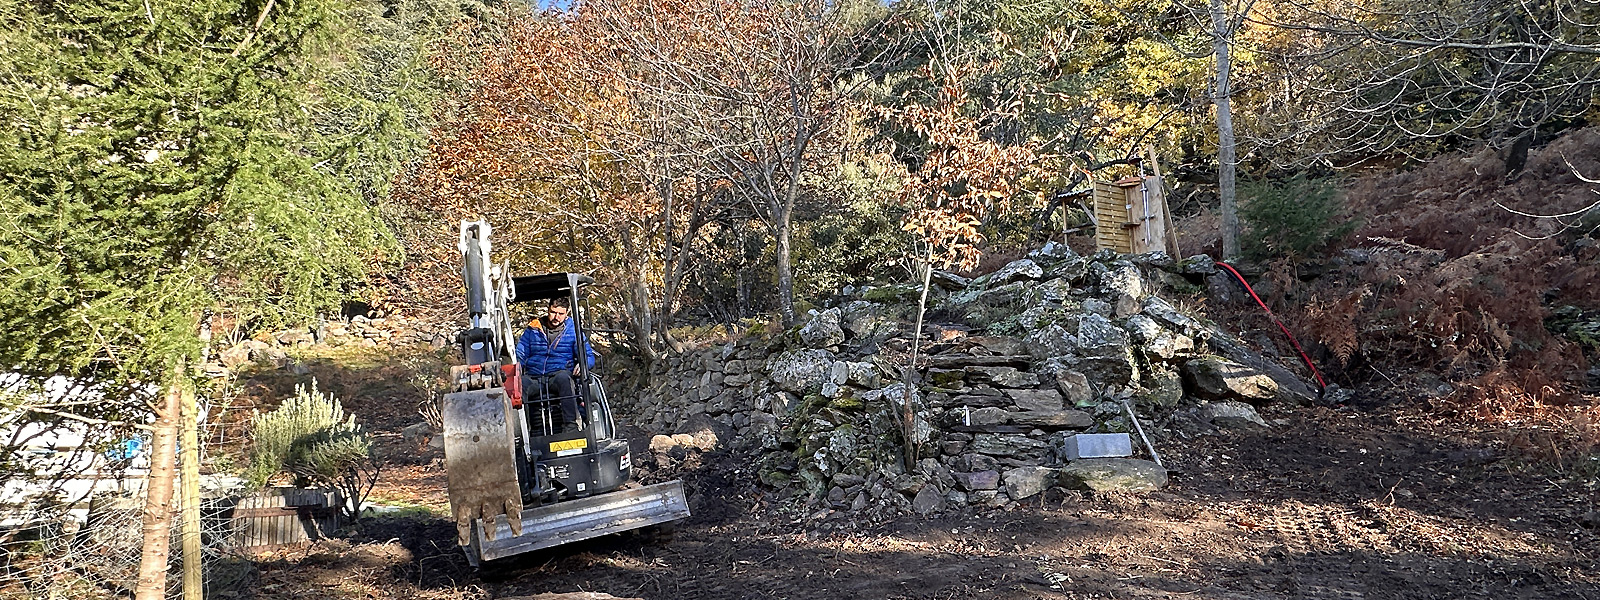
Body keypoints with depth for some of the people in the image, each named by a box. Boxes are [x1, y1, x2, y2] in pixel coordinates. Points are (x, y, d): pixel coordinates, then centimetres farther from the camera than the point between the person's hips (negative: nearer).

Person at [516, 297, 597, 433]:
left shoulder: (572, 330, 13)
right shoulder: (533, 329, 18)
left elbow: (589, 356, 11)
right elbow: (519, 355, 18)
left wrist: (583, 364, -14)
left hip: (559, 374, -1)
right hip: (533, 378, 2)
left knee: (563, 377, -38)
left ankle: (571, 426, -41)